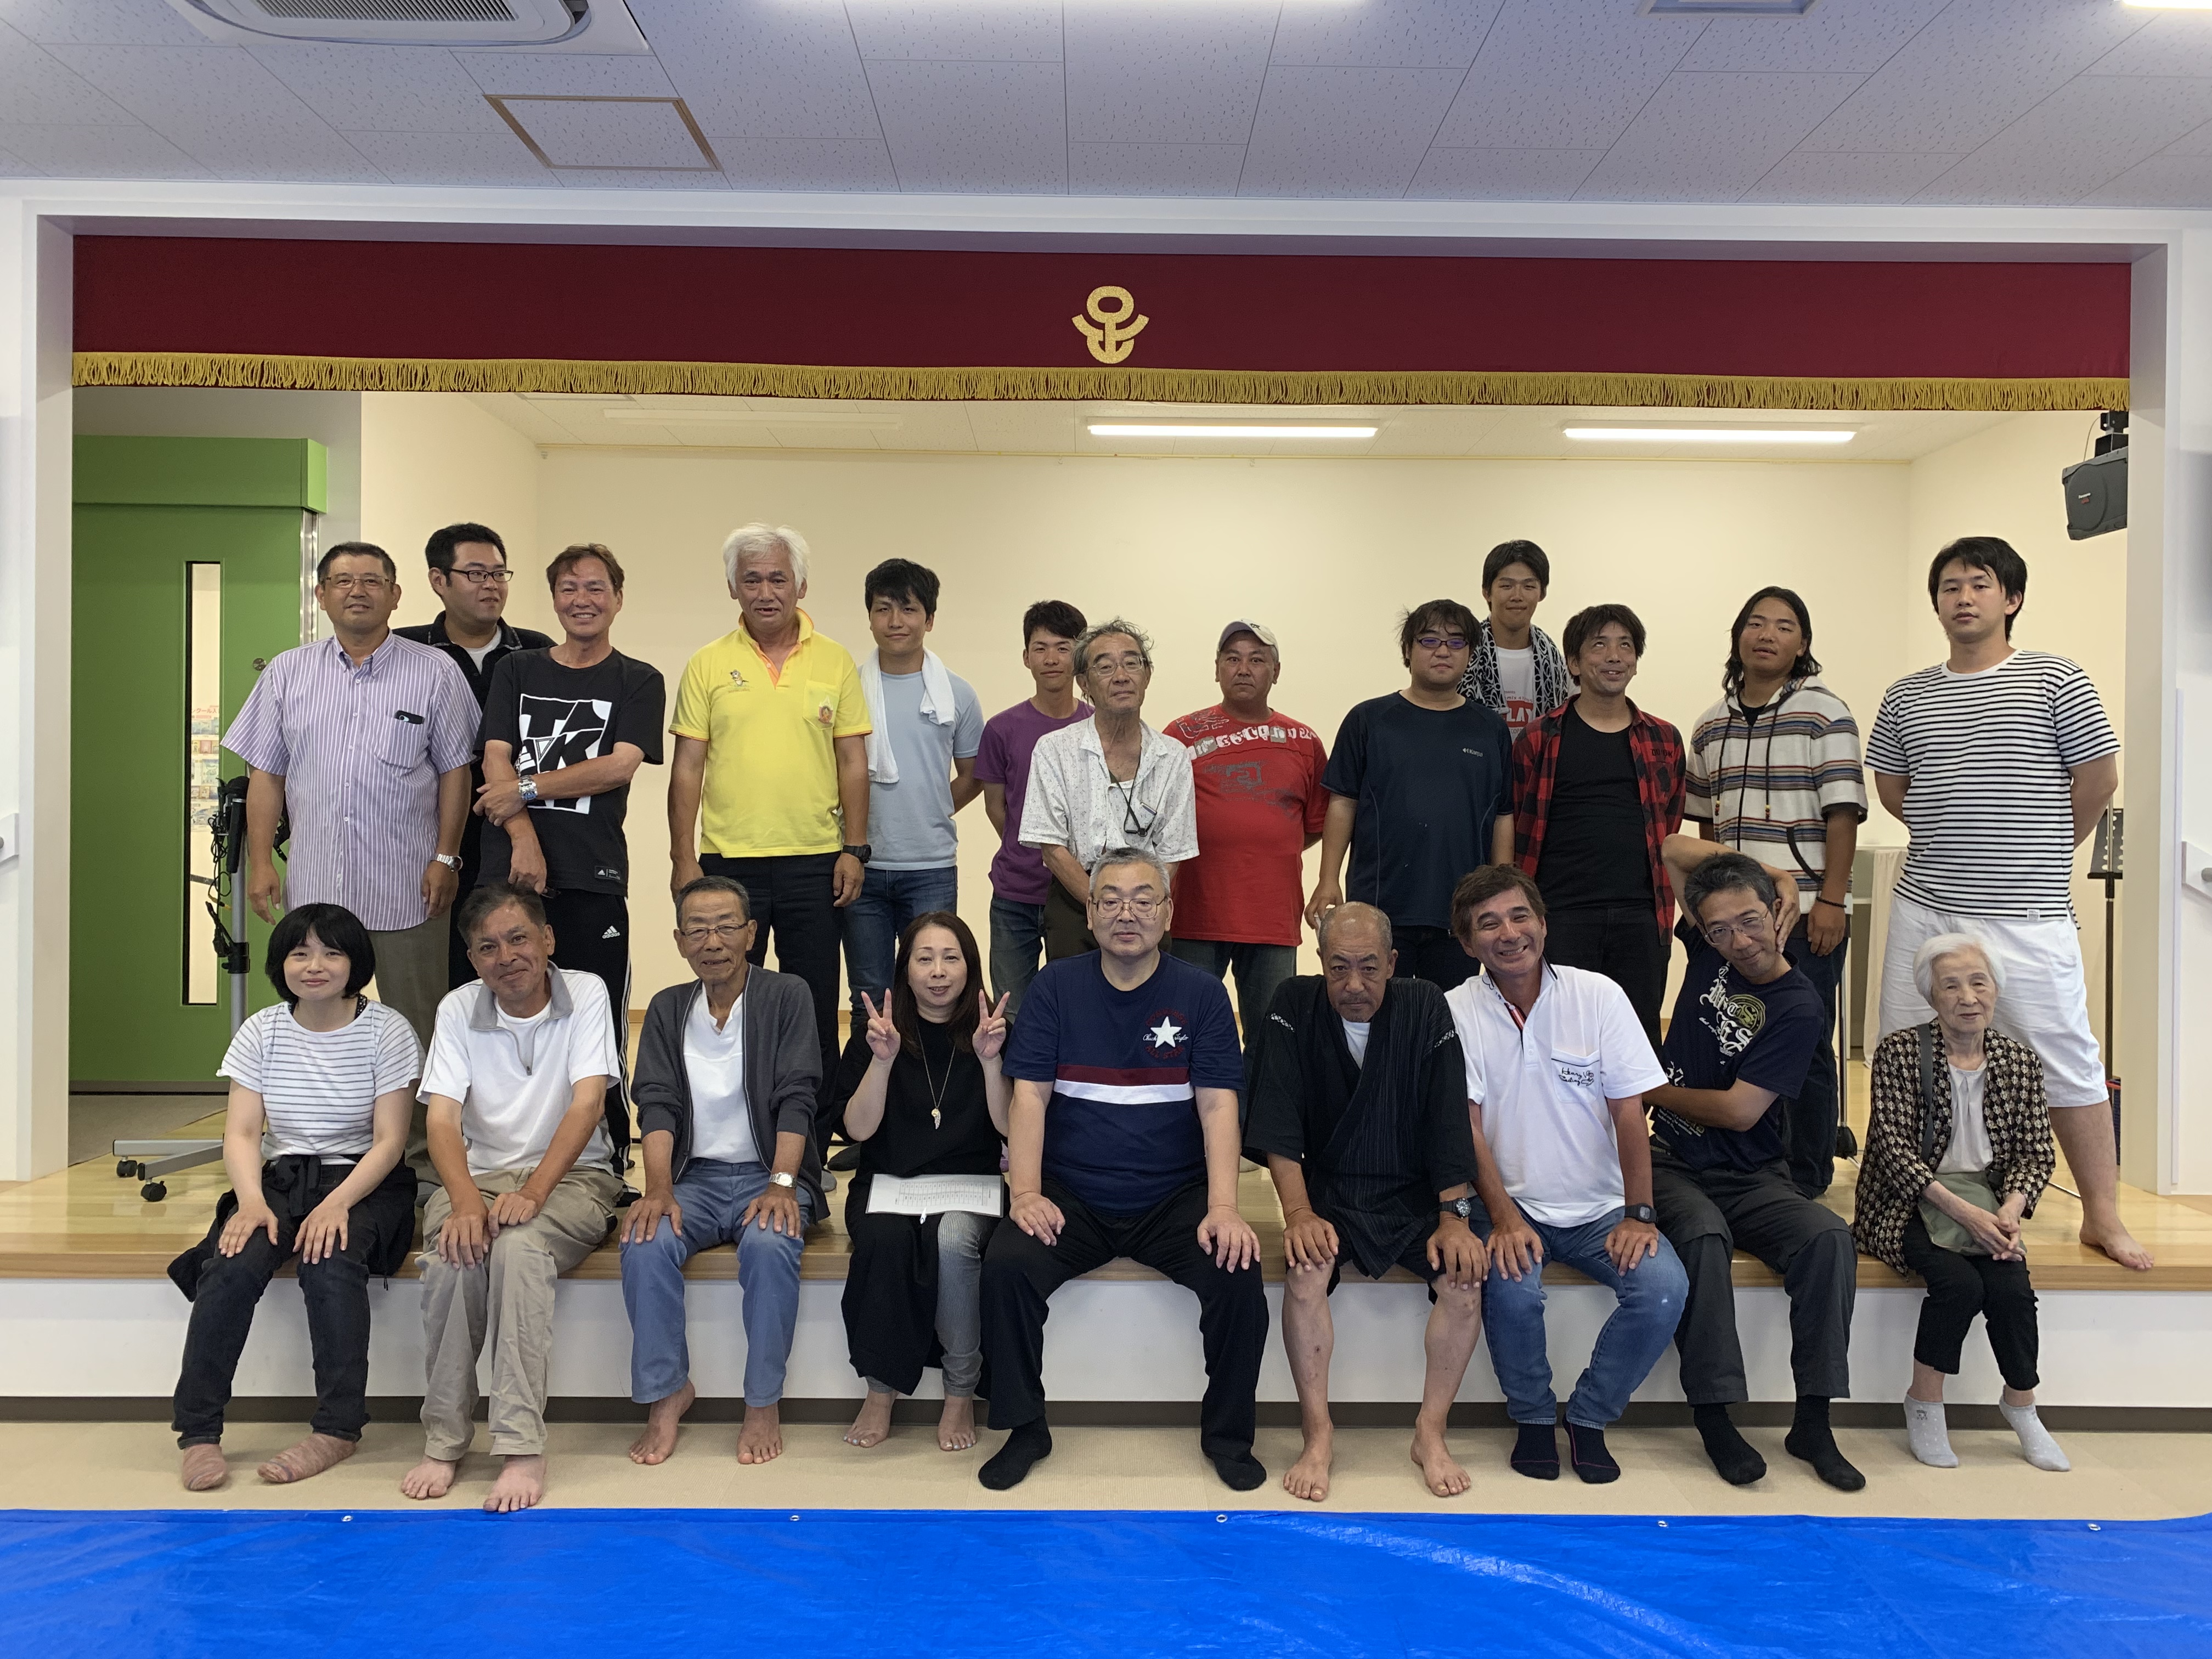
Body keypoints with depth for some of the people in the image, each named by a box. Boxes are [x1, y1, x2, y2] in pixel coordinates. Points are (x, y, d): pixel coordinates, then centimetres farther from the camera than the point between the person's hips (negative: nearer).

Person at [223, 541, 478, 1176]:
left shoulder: (434, 672, 2)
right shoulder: (287, 673, 9)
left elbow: (455, 770, 1)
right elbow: (265, 774, 10)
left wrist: (446, 857, -5)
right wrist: (260, 860, 3)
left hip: (407, 886, -3)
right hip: (314, 884, 3)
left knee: (417, 1027, 3)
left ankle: (422, 1150, 15)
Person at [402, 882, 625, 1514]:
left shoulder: (586, 994, -6)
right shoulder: (459, 1010, 1)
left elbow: (587, 1105, -16)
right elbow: (442, 1118, -8)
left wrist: (532, 1192, -29)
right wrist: (466, 1200, -28)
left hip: (571, 1176, -2)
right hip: (479, 1174, 2)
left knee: (518, 1246, -33)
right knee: (453, 1255, -30)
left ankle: (522, 1448, -31)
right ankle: (443, 1441, -16)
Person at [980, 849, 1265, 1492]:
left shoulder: (1202, 994, 2)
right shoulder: (1056, 987, 4)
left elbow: (1217, 1106, -5)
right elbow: (1029, 1096, -2)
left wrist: (1223, 1208, -19)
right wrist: (1026, 1193, -15)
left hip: (1173, 1197, 0)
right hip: (1072, 1195, 1)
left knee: (1238, 1276, -24)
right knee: (1005, 1265, -25)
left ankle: (1228, 1435, 1)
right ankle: (1024, 1429, -3)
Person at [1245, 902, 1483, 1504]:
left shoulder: (1425, 1008, -4)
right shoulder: (1295, 1006, -6)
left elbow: (1449, 1121, -6)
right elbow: (1277, 1120, -11)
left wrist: (1453, 1219, -15)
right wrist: (1299, 1213, -21)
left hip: (1414, 1193, 1)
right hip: (1328, 1189, -1)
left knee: (1464, 1275, -25)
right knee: (1305, 1271, -30)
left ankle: (1431, 1434, -7)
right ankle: (1318, 1436, -15)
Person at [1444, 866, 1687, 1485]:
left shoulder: (1599, 995, -4)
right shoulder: (1458, 1011, -5)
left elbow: (1629, 1113, -3)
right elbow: (1468, 1127, -8)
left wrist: (1638, 1215, -8)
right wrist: (1503, 1218, -18)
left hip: (1598, 1207, 2)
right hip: (1510, 1204, -1)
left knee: (1665, 1286, -23)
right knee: (1512, 1287, -30)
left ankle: (1589, 1417, 1)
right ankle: (1533, 1417, 0)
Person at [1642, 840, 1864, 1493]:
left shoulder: (1797, 1006, -9)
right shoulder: (1710, 953, 3)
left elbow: (1739, 1111, -13)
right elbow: (1676, 848, 9)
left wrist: (1655, 1092, -1)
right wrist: (1771, 871, 2)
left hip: (1751, 1177, -1)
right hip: (1673, 1166, 1)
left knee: (1829, 1238, -28)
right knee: (1702, 1234, -30)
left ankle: (1812, 1421, -19)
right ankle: (1713, 1415, -25)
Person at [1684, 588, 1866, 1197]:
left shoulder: (1824, 712, -2)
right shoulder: (1711, 725, 13)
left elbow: (1842, 813, -7)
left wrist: (1831, 900, -13)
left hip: (1806, 912, -5)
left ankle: (1806, 1180, 13)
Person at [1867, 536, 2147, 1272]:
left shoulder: (2054, 681, -3)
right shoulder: (1906, 697, 8)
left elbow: (2098, 779, 1)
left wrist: (2043, 850, 10)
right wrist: (1956, 843, 12)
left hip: (2027, 916, -4)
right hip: (1925, 909, 4)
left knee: (2068, 1065, 2)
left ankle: (2103, 1215, 15)